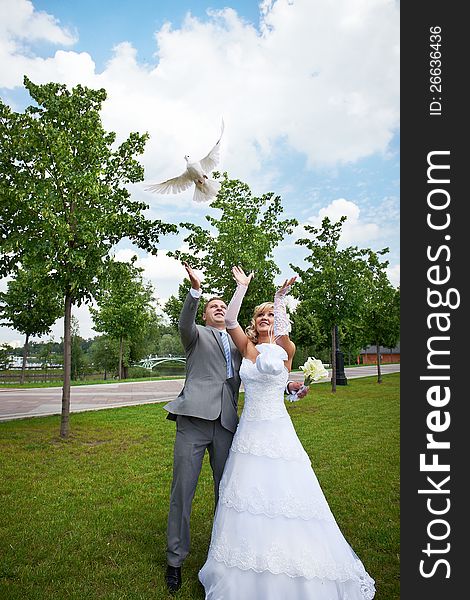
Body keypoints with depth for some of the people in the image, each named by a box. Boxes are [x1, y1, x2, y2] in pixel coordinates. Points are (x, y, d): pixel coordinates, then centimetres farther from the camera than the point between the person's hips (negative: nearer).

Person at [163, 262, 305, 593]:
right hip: (194, 420, -4)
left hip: (226, 424, 4)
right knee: (182, 491, 0)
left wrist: (285, 386, 8)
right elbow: (185, 322, -14)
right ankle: (175, 560, 17)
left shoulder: (238, 344, 21)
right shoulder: (197, 336, 9)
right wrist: (196, 289, -30)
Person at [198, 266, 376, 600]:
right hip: (249, 432, 4)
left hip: (277, 431, -4)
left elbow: (283, 334, -29)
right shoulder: (248, 348, 5)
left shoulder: (285, 349, -5)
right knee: (247, 499, 10)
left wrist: (280, 300, -36)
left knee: (285, 498, 0)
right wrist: (242, 286, -10)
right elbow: (229, 320, -9)